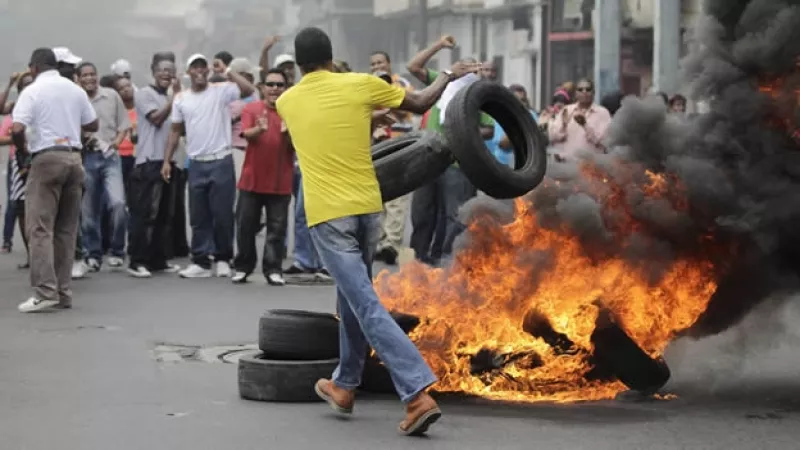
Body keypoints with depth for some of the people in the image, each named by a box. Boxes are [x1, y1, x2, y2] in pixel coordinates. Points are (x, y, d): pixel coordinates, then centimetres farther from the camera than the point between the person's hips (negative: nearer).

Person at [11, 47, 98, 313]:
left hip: (46, 158, -5)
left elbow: (17, 129, -15)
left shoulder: (33, 91, -5)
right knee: (66, 229, 9)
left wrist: (21, 150, 3)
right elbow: (93, 125, 15)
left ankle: (45, 291, -14)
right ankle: (63, 292, 9)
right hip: (73, 157, 5)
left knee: (40, 227, -5)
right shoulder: (75, 90, 10)